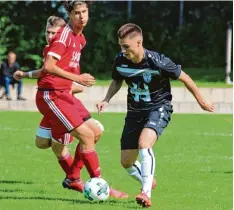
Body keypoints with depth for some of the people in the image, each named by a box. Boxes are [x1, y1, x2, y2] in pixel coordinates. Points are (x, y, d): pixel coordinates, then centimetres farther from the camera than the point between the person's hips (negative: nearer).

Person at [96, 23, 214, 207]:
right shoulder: (120, 61, -11)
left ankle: (146, 194, -34)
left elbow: (183, 77, -10)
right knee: (126, 162, 4)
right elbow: (117, 81, 13)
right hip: (135, 111, 5)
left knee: (144, 144, -33)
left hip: (159, 108, -5)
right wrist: (107, 100, -5)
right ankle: (147, 181, 36)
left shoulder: (158, 62, -25)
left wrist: (201, 101, 2)